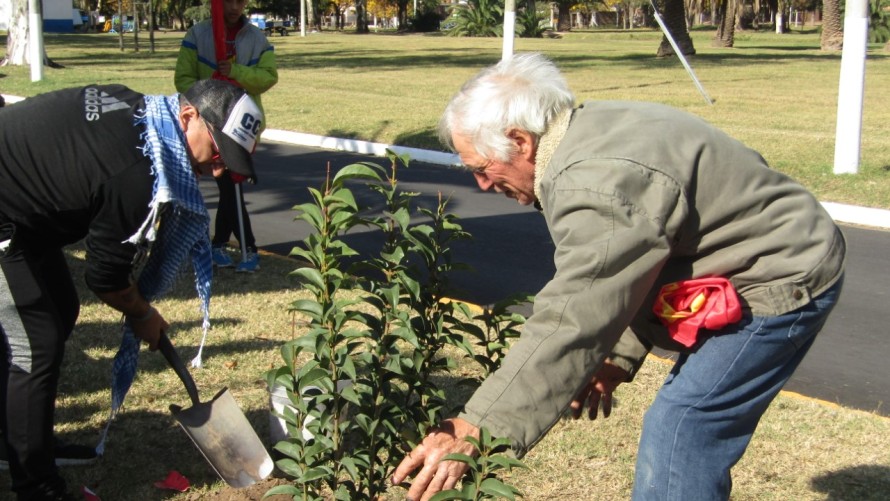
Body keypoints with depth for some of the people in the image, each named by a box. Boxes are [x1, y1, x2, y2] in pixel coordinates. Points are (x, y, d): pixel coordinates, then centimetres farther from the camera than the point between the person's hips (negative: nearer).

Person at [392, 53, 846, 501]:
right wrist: (617, 356, 4)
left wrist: (476, 431, -35)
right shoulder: (591, 135, 3)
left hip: (783, 284, -10)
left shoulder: (601, 186, -31)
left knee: (679, 430, -12)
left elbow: (571, 323, -35)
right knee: (692, 431, 17)